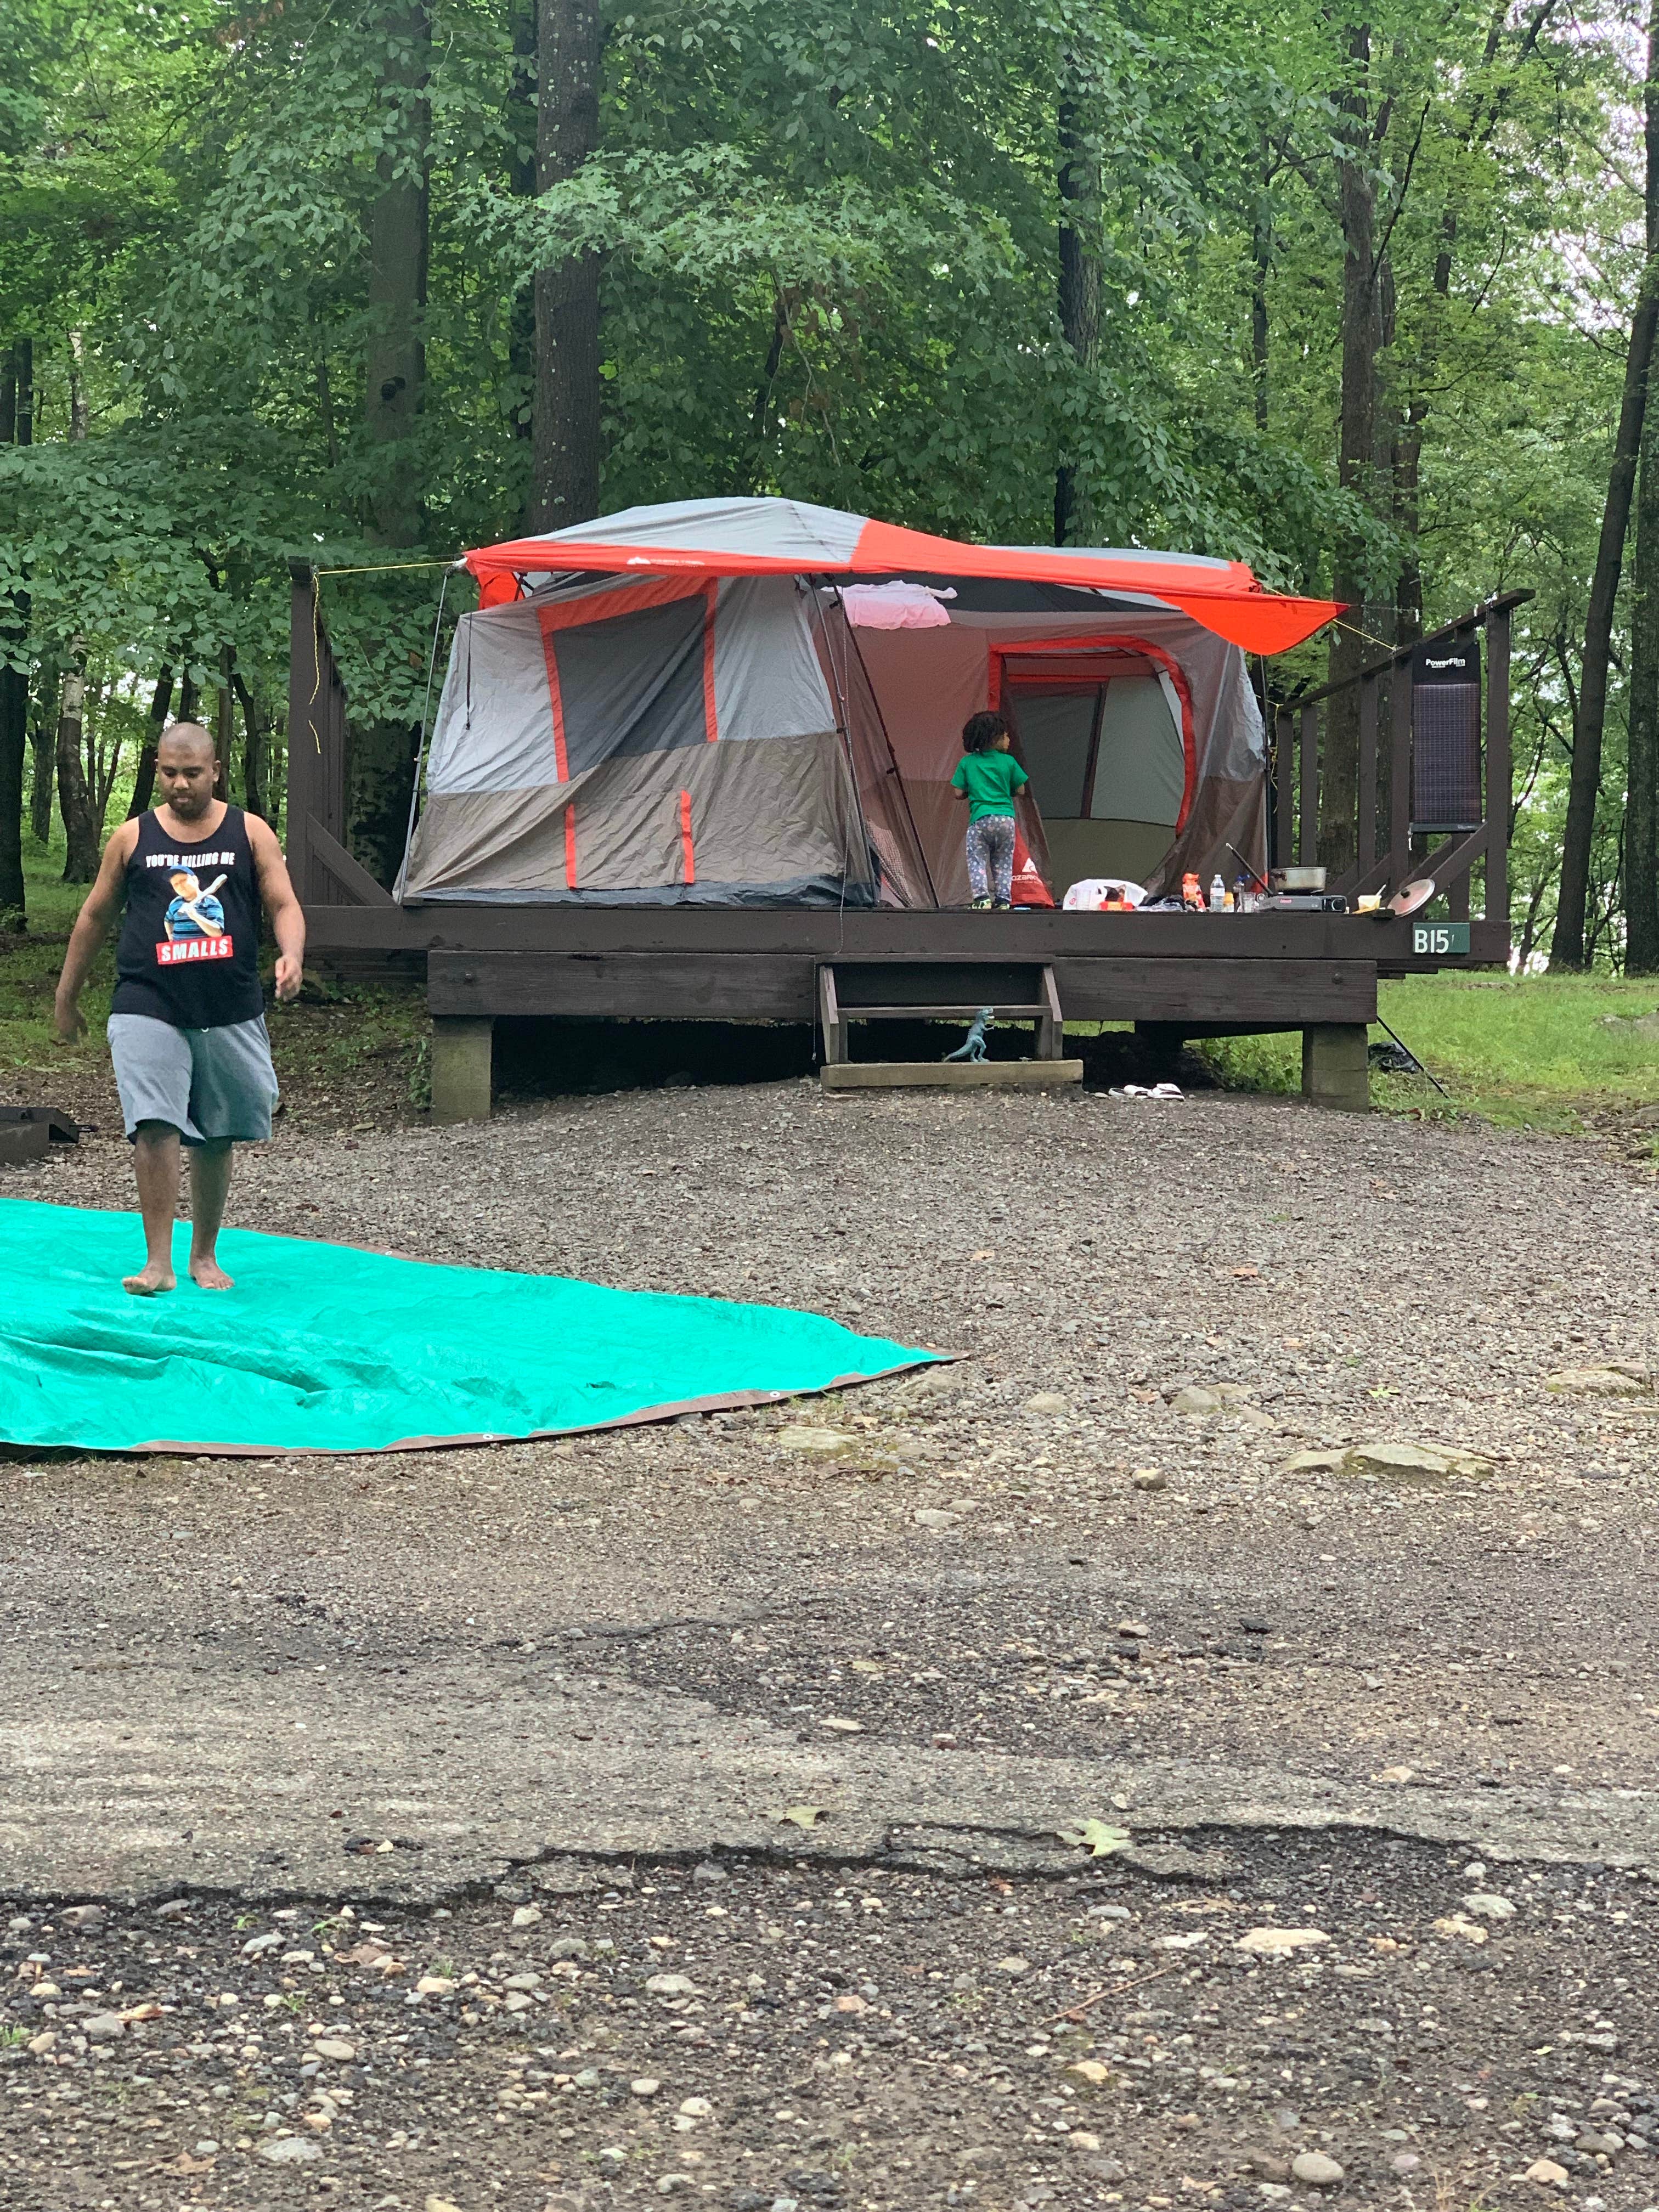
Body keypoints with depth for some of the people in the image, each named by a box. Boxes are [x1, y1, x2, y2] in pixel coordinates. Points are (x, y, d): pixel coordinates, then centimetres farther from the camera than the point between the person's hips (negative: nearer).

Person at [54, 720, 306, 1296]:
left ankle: (204, 1255, 25)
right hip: (149, 1010, -1)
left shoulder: (250, 833, 6)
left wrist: (291, 956, -20)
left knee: (215, 1139, 10)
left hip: (230, 1012, 1)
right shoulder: (132, 838, 7)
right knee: (154, 1127, -16)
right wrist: (67, 996, 18)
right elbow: (95, 916, 15)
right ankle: (158, 1261, -15)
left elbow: (285, 905, 1)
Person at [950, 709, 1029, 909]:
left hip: (980, 819, -1)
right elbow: (1020, 790, 8)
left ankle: (981, 897, -14)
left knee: (977, 860, 1)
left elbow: (959, 793, 2)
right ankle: (1003, 899, 2)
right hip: (1005, 817, 1)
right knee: (1003, 862, 10)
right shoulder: (1008, 761, 3)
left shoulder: (967, 763, 4)